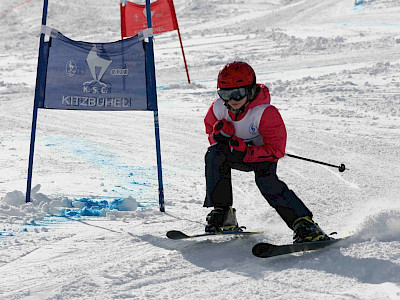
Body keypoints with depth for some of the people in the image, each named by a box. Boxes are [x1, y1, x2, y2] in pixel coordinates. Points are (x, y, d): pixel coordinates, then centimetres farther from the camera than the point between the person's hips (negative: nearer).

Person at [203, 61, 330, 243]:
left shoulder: (265, 113, -30)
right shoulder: (218, 108, -16)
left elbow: (276, 150, -30)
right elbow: (211, 130, 3)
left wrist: (247, 153, -41)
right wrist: (220, 135, -22)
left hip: (263, 155, -4)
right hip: (237, 155, 4)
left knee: (265, 179, -34)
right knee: (214, 155, -25)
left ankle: (304, 224, -31)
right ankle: (223, 215, -22)